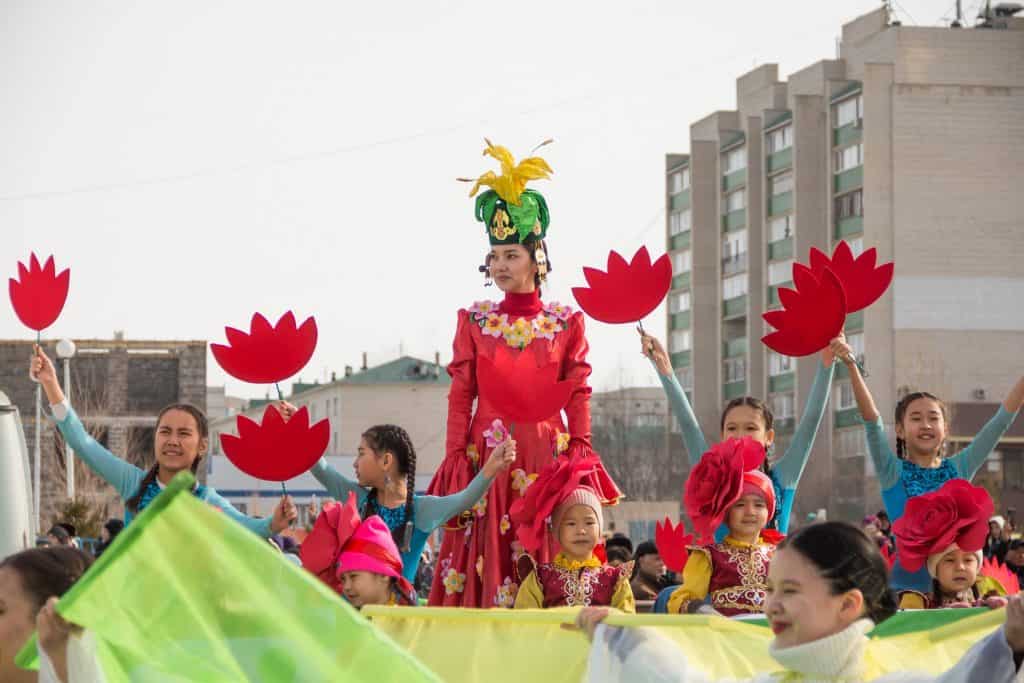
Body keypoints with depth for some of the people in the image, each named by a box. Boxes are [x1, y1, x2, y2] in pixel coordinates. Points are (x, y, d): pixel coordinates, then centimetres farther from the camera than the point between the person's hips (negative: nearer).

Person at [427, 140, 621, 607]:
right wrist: (455, 458, -1)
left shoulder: (566, 323, 6)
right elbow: (461, 395, 6)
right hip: (487, 457, 1)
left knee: (545, 560, -5)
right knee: (486, 554, -5)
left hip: (547, 456, -1)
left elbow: (578, 395, 4)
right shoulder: (474, 322, 9)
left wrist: (580, 454, -4)